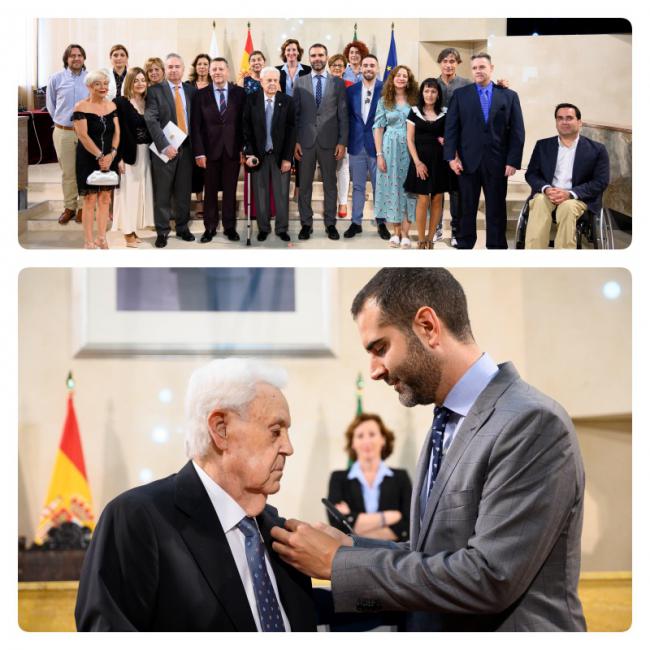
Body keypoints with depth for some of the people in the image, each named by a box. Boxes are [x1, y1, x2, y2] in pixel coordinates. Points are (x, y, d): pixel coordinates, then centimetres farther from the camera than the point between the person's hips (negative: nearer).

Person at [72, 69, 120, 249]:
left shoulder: (111, 106, 8)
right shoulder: (81, 107, -9)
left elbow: (116, 132, 5)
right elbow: (83, 136, -14)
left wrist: (111, 154, -10)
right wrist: (100, 156, -17)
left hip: (108, 158, 5)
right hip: (88, 158, -5)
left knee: (105, 199, 7)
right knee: (90, 200, -3)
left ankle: (101, 238, 16)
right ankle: (88, 241, 2)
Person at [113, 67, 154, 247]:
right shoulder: (120, 102, -9)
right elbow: (117, 132, -12)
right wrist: (119, 158, -17)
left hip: (145, 154, 6)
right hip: (129, 154, -6)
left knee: (141, 190, 8)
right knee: (128, 191, -2)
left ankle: (133, 230, 16)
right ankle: (128, 234, 3)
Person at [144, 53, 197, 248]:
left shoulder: (191, 90, 10)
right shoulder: (155, 90, -2)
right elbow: (151, 120, -10)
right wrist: (165, 146, -18)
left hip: (186, 147, 3)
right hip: (164, 148, -3)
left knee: (184, 191, 8)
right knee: (162, 193, 1)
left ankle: (183, 227, 20)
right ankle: (162, 231, 8)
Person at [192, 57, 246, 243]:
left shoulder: (239, 93, 2)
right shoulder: (201, 95, 2)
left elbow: (244, 122, 3)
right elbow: (196, 126, 0)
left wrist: (244, 148, -3)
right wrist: (199, 152, -7)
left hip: (233, 149, 0)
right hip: (210, 149, 0)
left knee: (230, 190, 6)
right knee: (210, 191, 5)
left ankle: (230, 227, 15)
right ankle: (210, 227, 13)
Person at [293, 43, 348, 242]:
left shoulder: (338, 83, 5)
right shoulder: (299, 82, 6)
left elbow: (343, 115, 4)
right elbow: (295, 114, 5)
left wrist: (342, 142, -3)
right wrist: (294, 141, -2)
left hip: (329, 142, 0)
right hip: (305, 141, 0)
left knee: (330, 184, 5)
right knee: (305, 185, 3)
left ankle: (330, 224, 12)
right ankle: (306, 224, 11)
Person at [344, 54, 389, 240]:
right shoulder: (351, 90, 6)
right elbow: (347, 116, 9)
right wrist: (346, 140, 3)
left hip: (377, 144, -2)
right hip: (357, 145, 2)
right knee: (357, 186, 8)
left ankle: (381, 223, 13)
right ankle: (356, 223, 15)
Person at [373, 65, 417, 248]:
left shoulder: (414, 100, 5)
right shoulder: (384, 101, 5)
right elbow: (378, 128, 2)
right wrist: (379, 154, -6)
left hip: (410, 149, 0)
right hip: (390, 148, 0)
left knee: (407, 187, -1)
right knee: (392, 187, 2)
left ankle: (405, 233, 3)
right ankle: (396, 232, 10)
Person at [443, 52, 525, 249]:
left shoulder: (509, 96, 7)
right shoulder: (460, 95, 7)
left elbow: (517, 131, 3)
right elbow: (451, 128, 3)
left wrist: (513, 161, -5)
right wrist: (451, 156, -7)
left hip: (497, 162, 0)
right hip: (468, 161, 0)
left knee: (496, 209, 4)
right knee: (466, 209, 4)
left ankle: (496, 246, 10)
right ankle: (464, 245, 12)